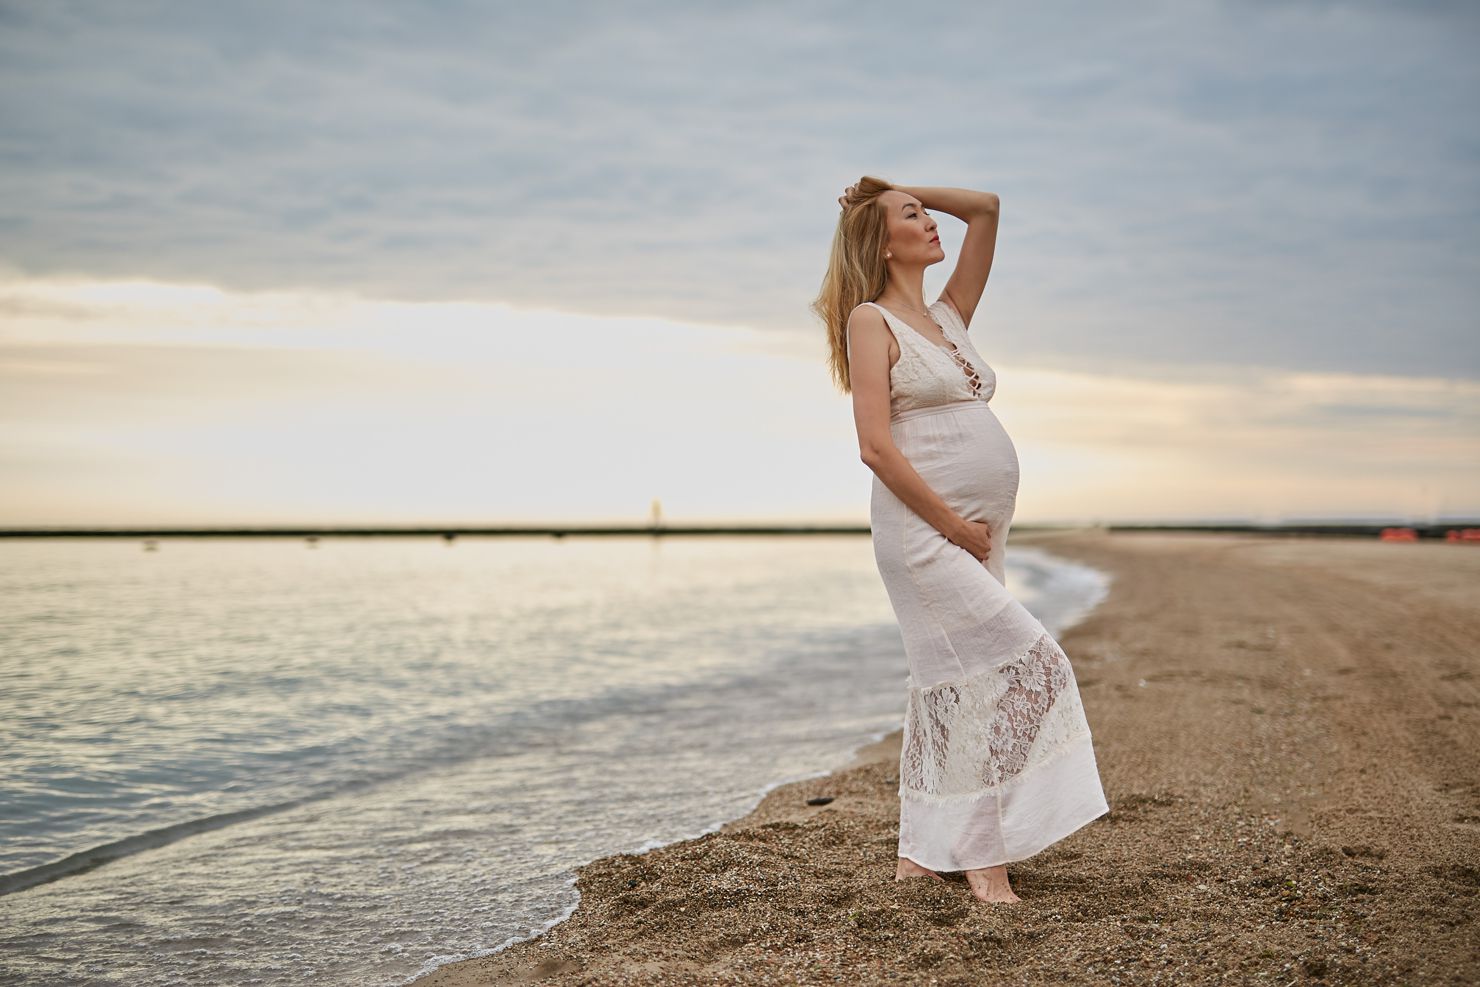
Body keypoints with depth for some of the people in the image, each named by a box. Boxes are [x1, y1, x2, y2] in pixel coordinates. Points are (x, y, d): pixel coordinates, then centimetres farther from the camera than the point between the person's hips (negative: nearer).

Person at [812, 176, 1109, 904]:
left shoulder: (949, 316, 18)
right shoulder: (871, 321, -4)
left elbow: (986, 208, 22)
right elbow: (876, 446, -14)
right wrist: (953, 524, -14)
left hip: (977, 536, 8)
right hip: (922, 530, -8)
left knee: (954, 688, 8)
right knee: (1023, 664, -15)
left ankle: (922, 851, 15)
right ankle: (983, 852, -11)